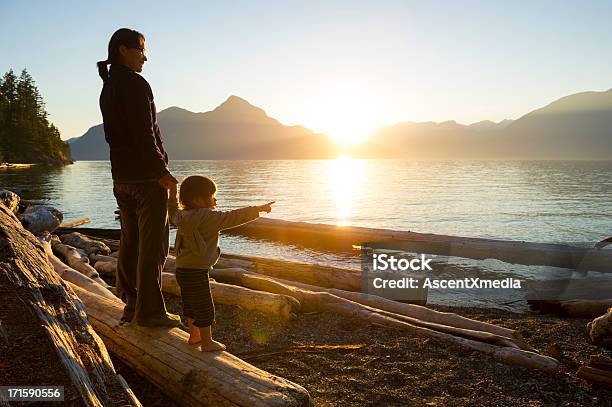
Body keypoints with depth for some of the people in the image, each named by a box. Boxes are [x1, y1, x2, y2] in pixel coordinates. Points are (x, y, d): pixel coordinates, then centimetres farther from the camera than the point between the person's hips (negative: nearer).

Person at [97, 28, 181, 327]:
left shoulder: (107, 88, 17)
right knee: (153, 245, -4)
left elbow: (113, 135, 18)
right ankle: (149, 311, 0)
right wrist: (162, 170, -17)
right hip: (147, 176, -9)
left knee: (130, 242, 13)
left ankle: (131, 305, 20)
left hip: (121, 176, 9)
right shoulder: (135, 84, -11)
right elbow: (144, 133, -19)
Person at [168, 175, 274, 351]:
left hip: (182, 269, 10)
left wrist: (173, 193, 37)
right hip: (196, 271, -10)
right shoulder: (209, 217, -18)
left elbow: (173, 212, 29)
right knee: (205, 308, 3)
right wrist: (259, 209, -10)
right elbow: (234, 217, -17)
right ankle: (207, 342, 14)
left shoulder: (182, 215, 6)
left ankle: (194, 335, 38)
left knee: (191, 304, 23)